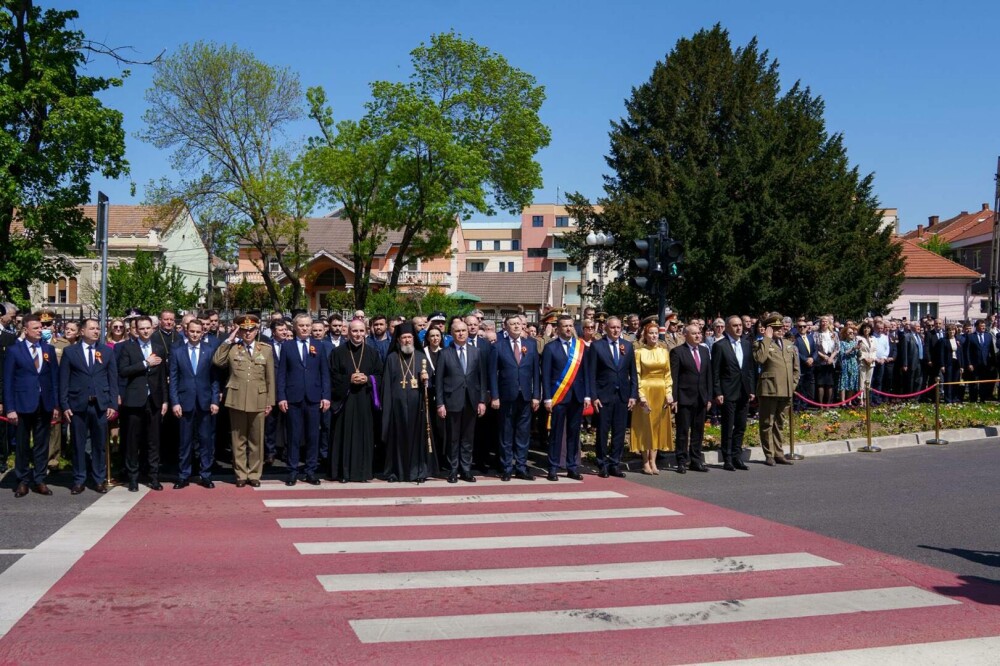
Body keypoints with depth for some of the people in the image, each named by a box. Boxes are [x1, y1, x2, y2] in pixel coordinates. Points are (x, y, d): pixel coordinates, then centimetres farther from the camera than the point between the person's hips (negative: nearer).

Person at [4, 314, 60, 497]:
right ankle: (22, 481, 17)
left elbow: (55, 378, 6)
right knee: (22, 444, 7)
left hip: (44, 404, 3)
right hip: (23, 404, -3)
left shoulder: (49, 349, 6)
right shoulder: (14, 350, -3)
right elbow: (8, 381, -4)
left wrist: (56, 404, 1)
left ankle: (39, 480, 15)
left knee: (42, 444, 8)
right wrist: (10, 408, -10)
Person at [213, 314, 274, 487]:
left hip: (258, 401, 1)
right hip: (237, 400, 0)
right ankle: (241, 474, 15)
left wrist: (270, 402, 3)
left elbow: (270, 378, 7)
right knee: (238, 439, 6)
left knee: (256, 440, 7)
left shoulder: (266, 349, 7)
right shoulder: (232, 348, 5)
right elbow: (217, 361, -13)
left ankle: (254, 474, 17)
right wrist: (229, 339, -10)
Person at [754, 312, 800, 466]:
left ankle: (778, 453, 20)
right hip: (769, 390, -6)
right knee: (767, 423, 0)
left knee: (779, 424, 14)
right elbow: (760, 358, -23)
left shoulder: (789, 345, 16)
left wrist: (793, 384, 9)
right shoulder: (761, 344, -1)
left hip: (786, 391, 6)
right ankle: (769, 455, 6)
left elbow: (796, 368, 20)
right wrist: (767, 339, -16)